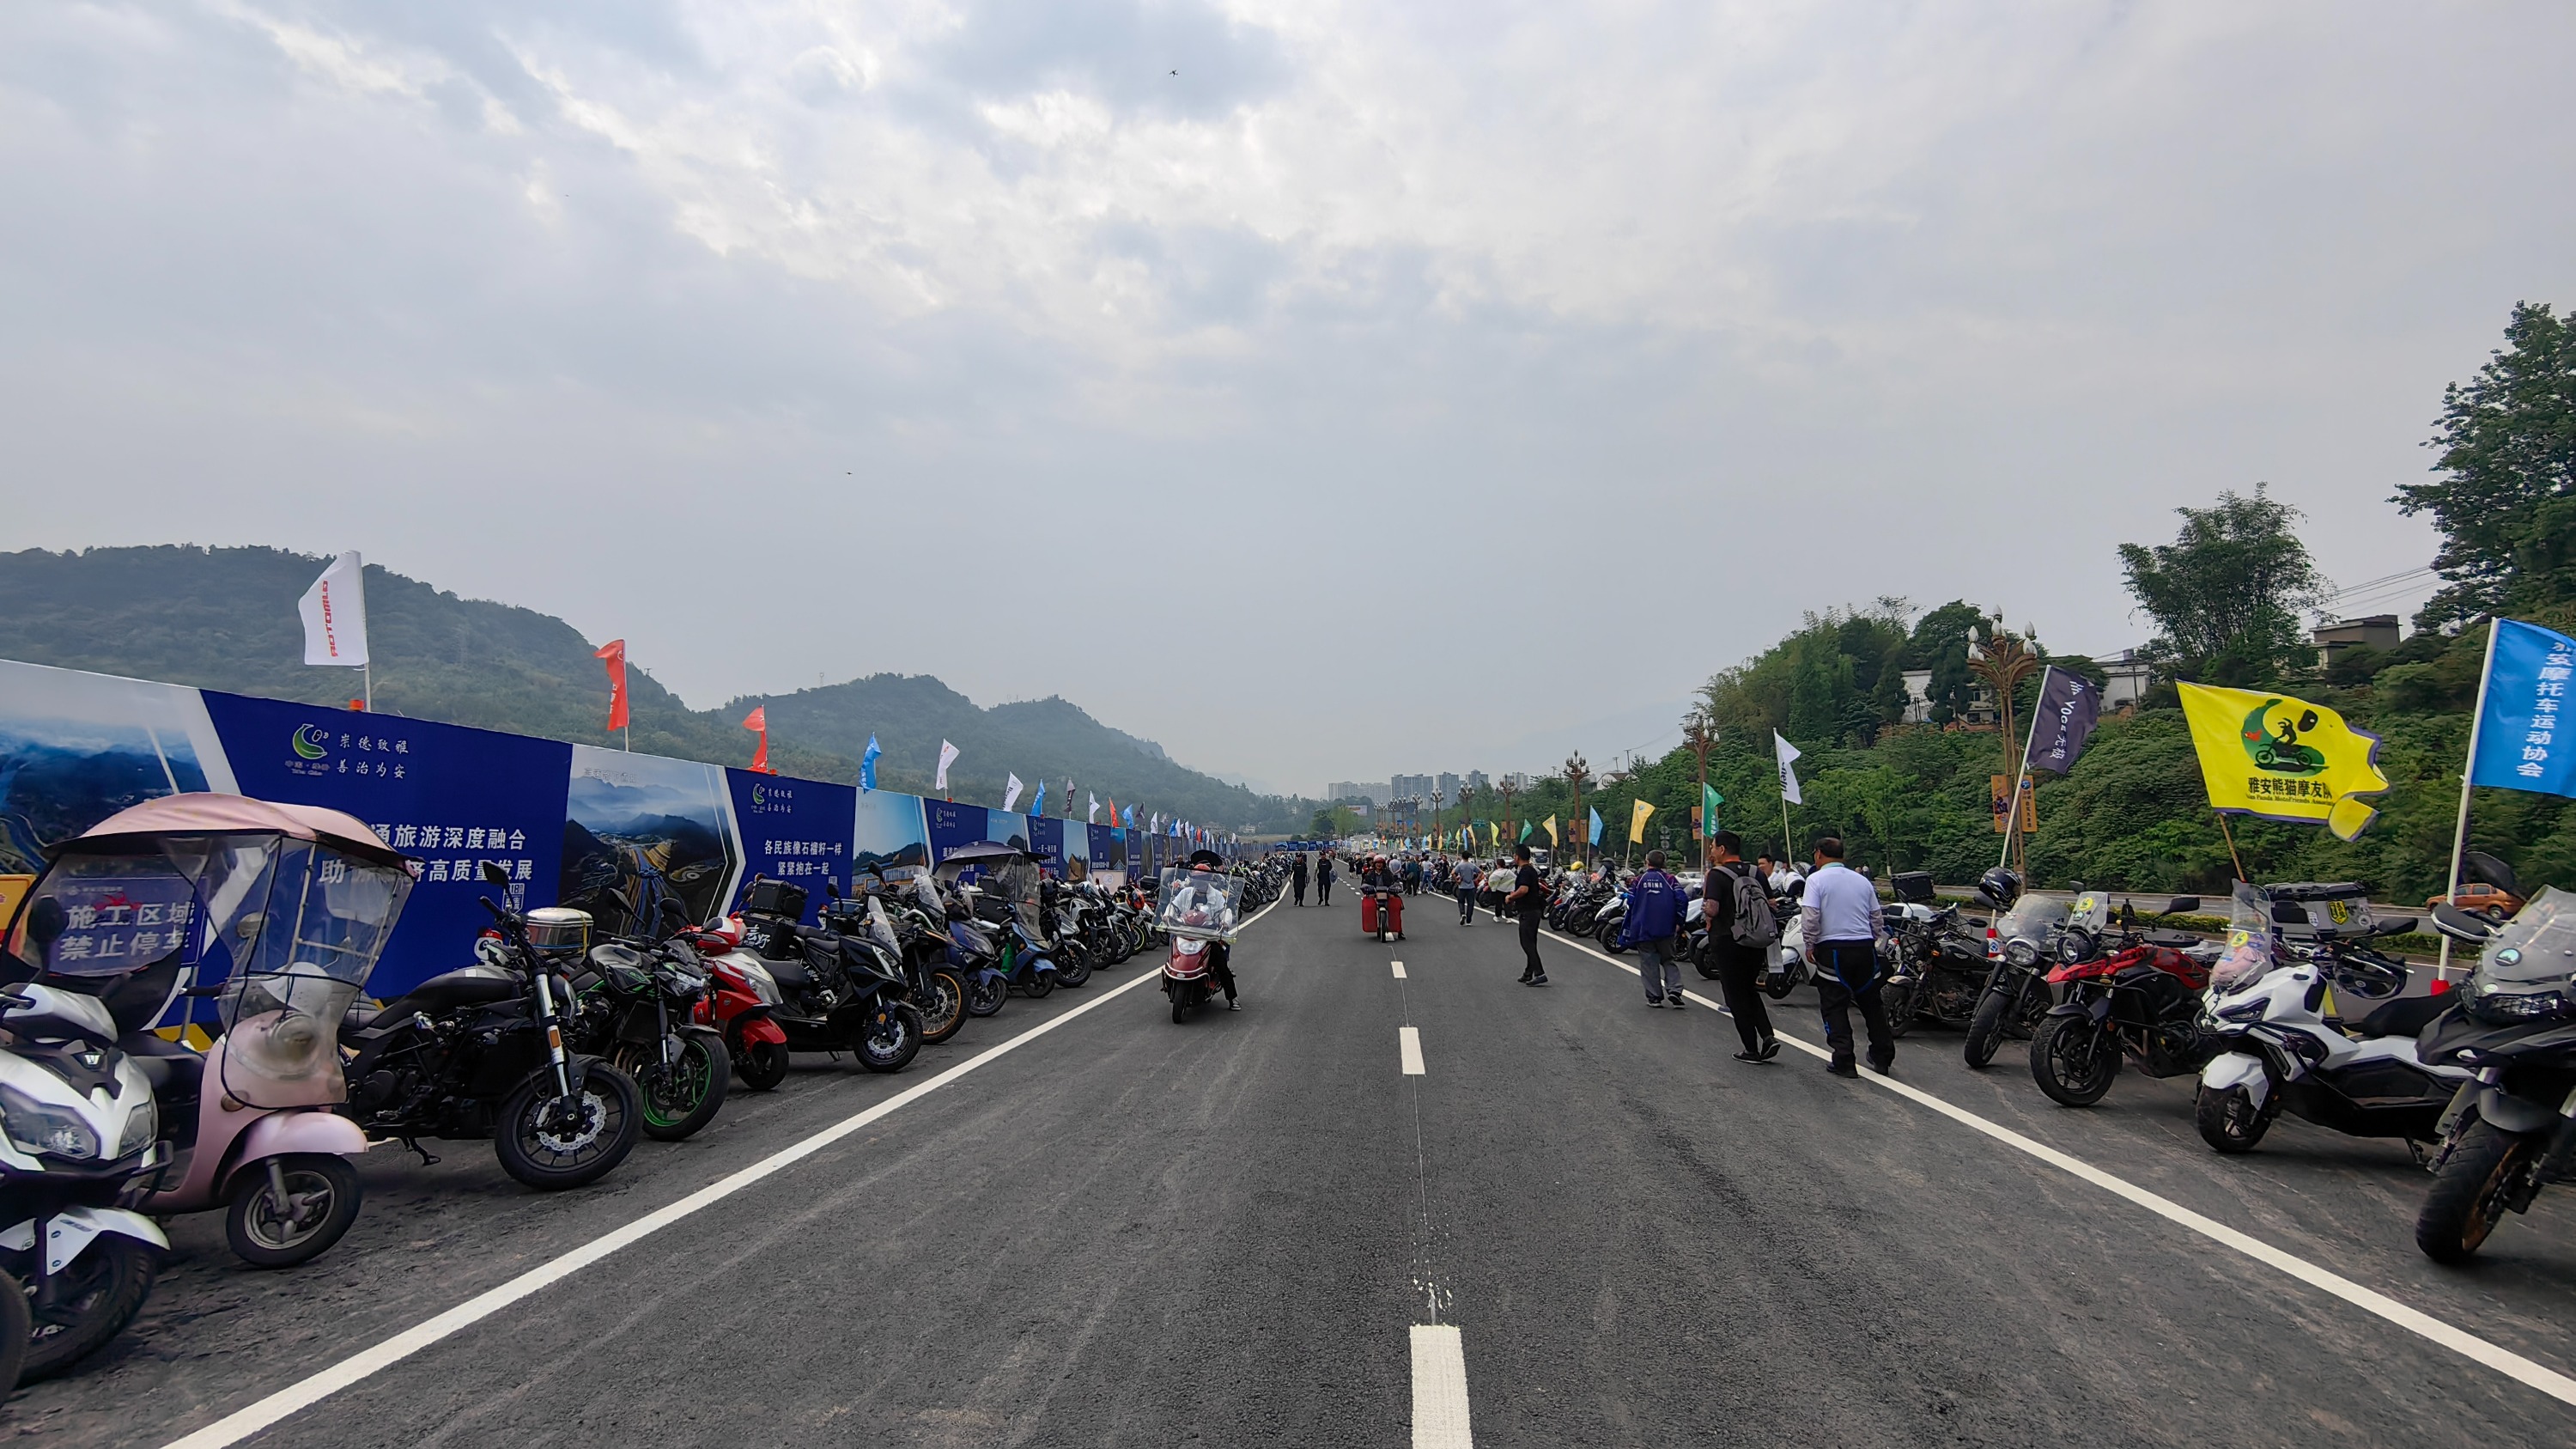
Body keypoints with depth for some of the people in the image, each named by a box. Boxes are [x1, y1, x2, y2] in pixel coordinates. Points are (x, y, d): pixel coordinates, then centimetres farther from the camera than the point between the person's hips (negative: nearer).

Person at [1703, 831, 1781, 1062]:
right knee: (1750, 992, 20)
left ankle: (1752, 1049, 7)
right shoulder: (1756, 873, 7)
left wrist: (1705, 909, -3)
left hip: (1729, 942, -6)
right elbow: (1771, 905, 11)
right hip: (1756, 943, 6)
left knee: (1736, 997, 5)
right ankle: (1768, 1036, 2)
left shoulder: (1717, 874, -13)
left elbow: (1712, 910, -24)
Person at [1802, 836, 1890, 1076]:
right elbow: (1877, 919, 13)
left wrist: (1810, 945, -1)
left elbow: (1810, 917, -14)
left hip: (1832, 949, -5)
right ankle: (1882, 1057, 21)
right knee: (1871, 1003, 15)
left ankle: (1844, 1061, 1)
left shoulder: (1816, 879, -5)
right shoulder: (1862, 880, 11)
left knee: (1835, 1007, 3)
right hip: (1865, 948, 5)